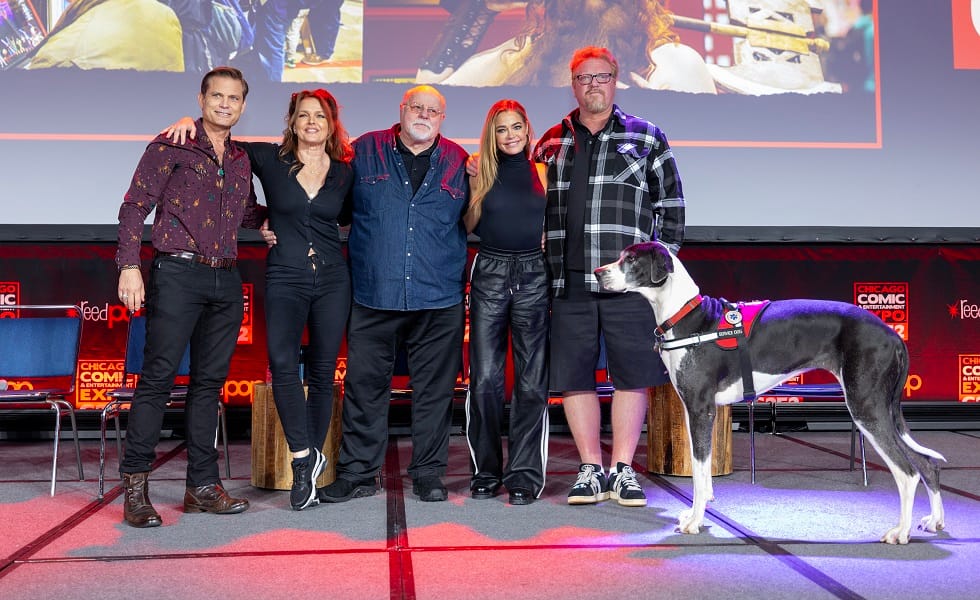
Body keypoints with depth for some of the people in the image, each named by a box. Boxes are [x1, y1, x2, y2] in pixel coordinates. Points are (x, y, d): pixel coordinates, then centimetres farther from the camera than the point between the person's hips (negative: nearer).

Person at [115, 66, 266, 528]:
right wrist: (129, 267, -14)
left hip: (226, 281, 5)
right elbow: (134, 206, -4)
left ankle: (202, 485, 15)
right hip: (178, 273, -5)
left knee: (209, 382, 8)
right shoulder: (171, 146, 0)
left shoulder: (241, 159, 16)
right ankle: (135, 485, 5)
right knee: (157, 377, -6)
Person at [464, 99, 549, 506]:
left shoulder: (543, 173, 10)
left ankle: (524, 474, 8)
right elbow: (467, 225, 5)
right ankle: (486, 470, 13)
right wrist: (471, 184, -2)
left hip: (534, 277, 0)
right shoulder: (481, 172, 10)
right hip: (489, 275, 0)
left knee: (531, 381, -1)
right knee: (484, 378, -1)